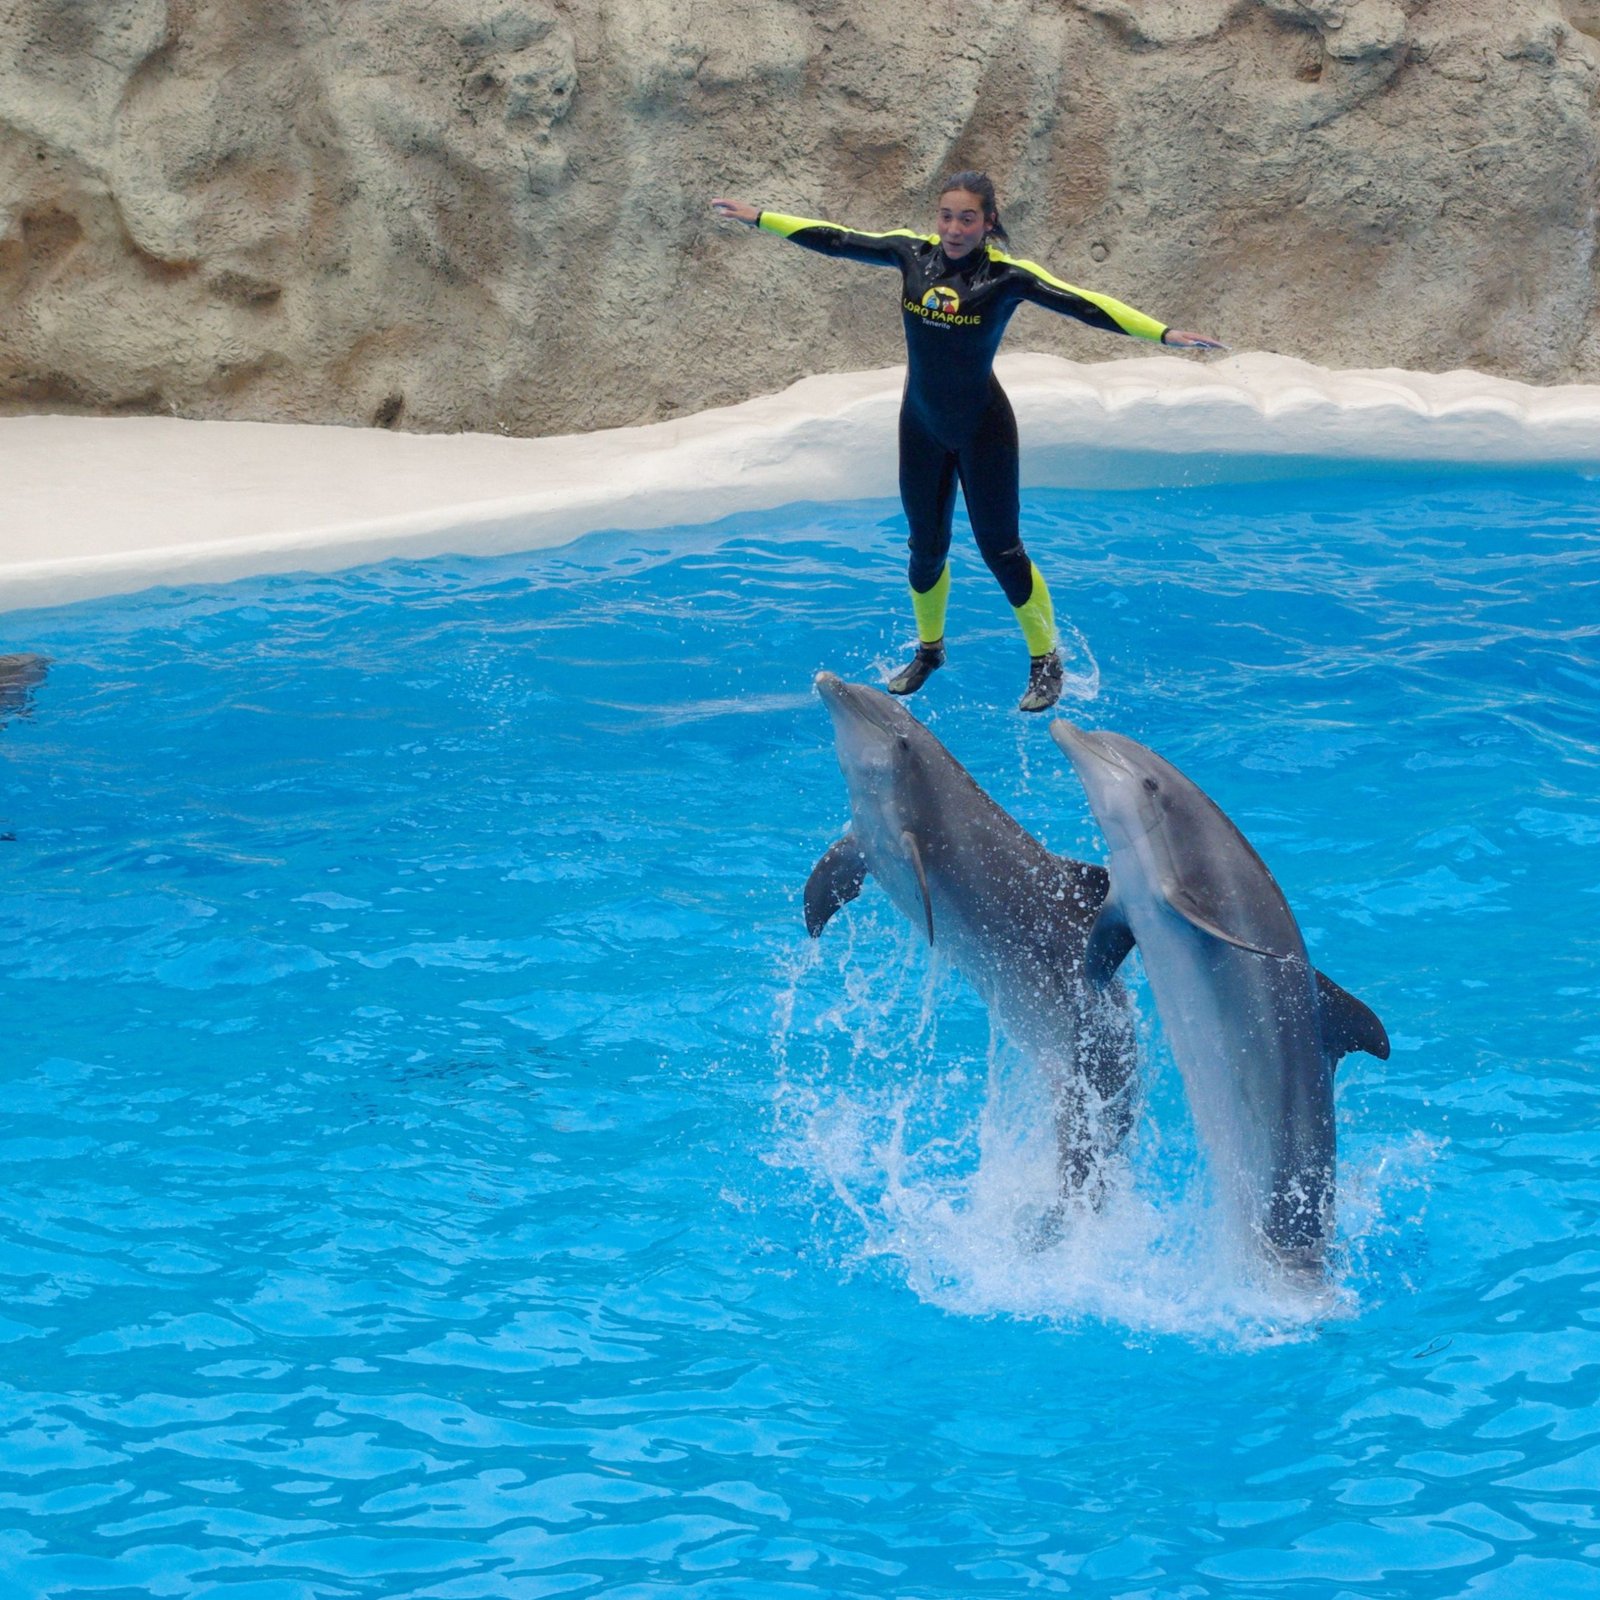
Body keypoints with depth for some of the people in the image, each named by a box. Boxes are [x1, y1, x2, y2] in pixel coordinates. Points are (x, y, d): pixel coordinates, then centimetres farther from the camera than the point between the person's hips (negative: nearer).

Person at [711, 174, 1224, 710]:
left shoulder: (1005, 275, -18)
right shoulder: (914, 253, -6)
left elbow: (1079, 302, -25)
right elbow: (837, 241, 3)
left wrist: (1163, 333, -34)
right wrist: (759, 218, 8)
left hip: (983, 429, -4)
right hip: (921, 425, 4)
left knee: (1000, 550, 0)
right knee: (925, 547, 15)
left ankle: (1046, 662, 15)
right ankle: (928, 650, 37)